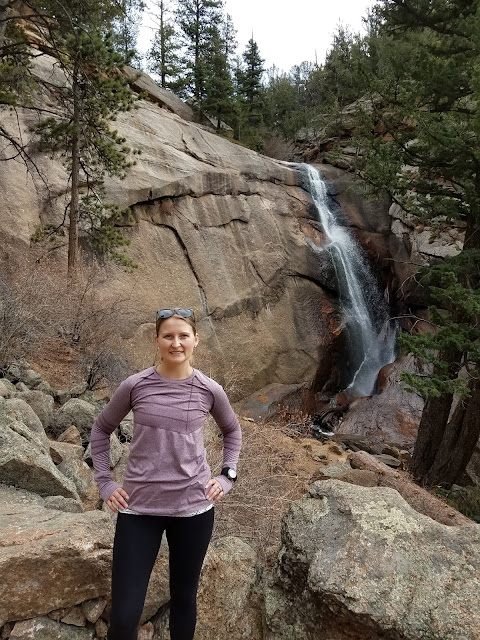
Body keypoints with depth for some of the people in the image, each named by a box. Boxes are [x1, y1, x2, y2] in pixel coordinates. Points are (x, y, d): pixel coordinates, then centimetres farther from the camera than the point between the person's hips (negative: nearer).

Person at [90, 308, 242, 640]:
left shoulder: (209, 390, -4)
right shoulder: (135, 386, -6)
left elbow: (233, 431, 15)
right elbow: (101, 430, 9)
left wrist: (228, 476, 6)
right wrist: (104, 482, 4)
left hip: (193, 507, 1)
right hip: (138, 507, -1)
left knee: (184, 598, 17)